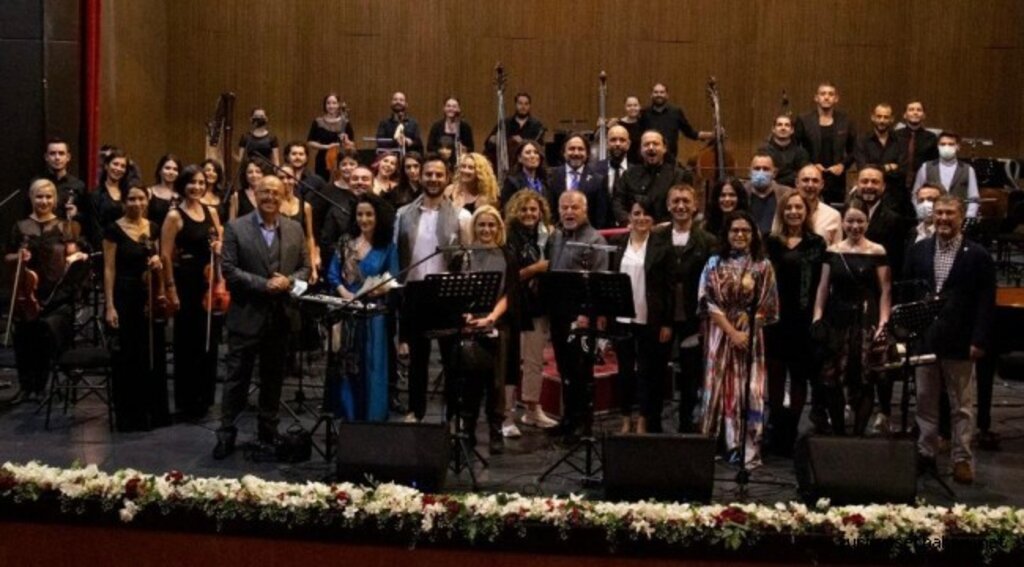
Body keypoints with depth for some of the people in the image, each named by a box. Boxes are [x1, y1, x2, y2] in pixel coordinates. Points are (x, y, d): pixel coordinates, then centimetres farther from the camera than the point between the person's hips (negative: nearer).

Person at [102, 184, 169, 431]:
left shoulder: (153, 228, 7)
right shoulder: (114, 230, -8)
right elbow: (109, 270, -9)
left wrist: (159, 263, -8)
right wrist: (109, 306, -15)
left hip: (150, 296, 5)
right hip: (124, 297, -5)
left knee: (153, 354, 9)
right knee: (127, 357, 1)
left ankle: (155, 412, 20)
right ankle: (129, 416, 10)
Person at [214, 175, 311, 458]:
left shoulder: (295, 229, 7)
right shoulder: (236, 228, -4)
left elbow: (305, 267, 9)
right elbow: (229, 269, -9)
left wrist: (289, 282, -12)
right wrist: (264, 284, -18)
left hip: (281, 316, 3)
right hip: (247, 315, -3)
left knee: (273, 377, 13)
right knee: (237, 376, 3)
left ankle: (268, 432, 25)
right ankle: (226, 433, 11)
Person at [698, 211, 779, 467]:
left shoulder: (763, 266, 4)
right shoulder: (715, 264, 4)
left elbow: (766, 307, 2)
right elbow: (709, 302, -3)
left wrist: (747, 332, -11)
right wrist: (732, 332, -11)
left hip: (751, 337, 0)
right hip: (721, 334, 0)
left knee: (750, 392, -3)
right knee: (719, 389, 3)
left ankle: (749, 451, 1)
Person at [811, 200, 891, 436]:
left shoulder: (877, 252, 4)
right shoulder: (832, 251, 10)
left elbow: (885, 290, 2)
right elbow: (823, 288, 10)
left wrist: (883, 322, -7)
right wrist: (817, 318, 1)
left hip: (866, 321, -2)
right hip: (837, 320, 2)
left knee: (863, 379, -5)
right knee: (831, 378, -2)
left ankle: (858, 432, 4)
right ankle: (838, 430, 10)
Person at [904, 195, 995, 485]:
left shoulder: (978, 255, -4)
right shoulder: (918, 250, 6)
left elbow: (985, 302, -6)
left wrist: (980, 340, -12)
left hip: (960, 342, -3)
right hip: (923, 338, 3)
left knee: (962, 404, 5)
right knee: (925, 400, 12)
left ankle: (962, 458, 13)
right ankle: (925, 452, 23)